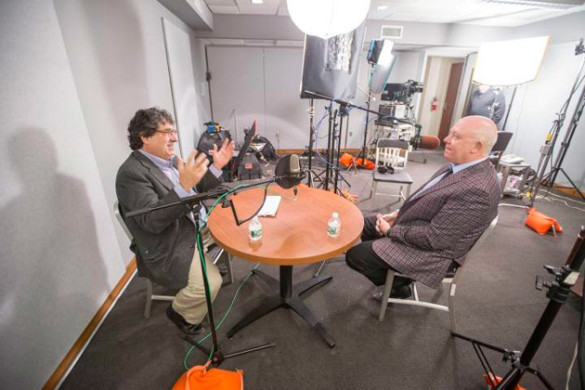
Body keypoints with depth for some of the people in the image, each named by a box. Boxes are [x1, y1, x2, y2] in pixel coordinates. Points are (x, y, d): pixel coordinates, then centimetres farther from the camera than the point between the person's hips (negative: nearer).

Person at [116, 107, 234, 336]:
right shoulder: (131, 173, -20)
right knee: (210, 283, -21)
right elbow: (151, 221, -29)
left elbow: (198, 189, 11)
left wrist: (216, 167, -5)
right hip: (169, 248, -9)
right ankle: (180, 312, 11)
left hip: (199, 225, 9)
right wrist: (184, 185, -40)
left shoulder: (170, 160, 5)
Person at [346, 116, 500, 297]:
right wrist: (398, 214, 1)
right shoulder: (461, 164, -1)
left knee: (355, 255, -10)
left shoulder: (478, 189, -31)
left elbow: (433, 238, -28)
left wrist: (390, 230, -16)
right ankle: (393, 277, 27)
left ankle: (397, 285, 18)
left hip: (432, 251, -9)